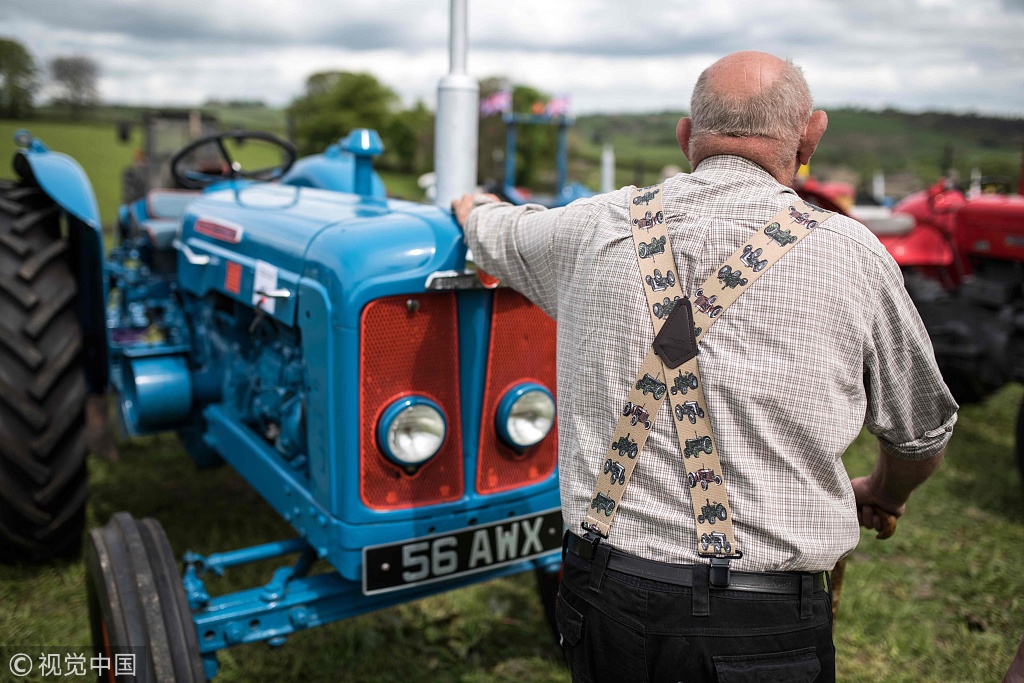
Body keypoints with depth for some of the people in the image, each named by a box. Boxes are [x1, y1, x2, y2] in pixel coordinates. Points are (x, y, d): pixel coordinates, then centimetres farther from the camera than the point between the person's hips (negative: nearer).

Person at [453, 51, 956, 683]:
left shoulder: (600, 226, -1)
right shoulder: (850, 253, -6)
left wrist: (474, 209, 47)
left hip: (602, 600, 3)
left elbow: (496, 237, 23)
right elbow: (924, 430, 9)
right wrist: (883, 494, 31)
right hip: (762, 627, -2)